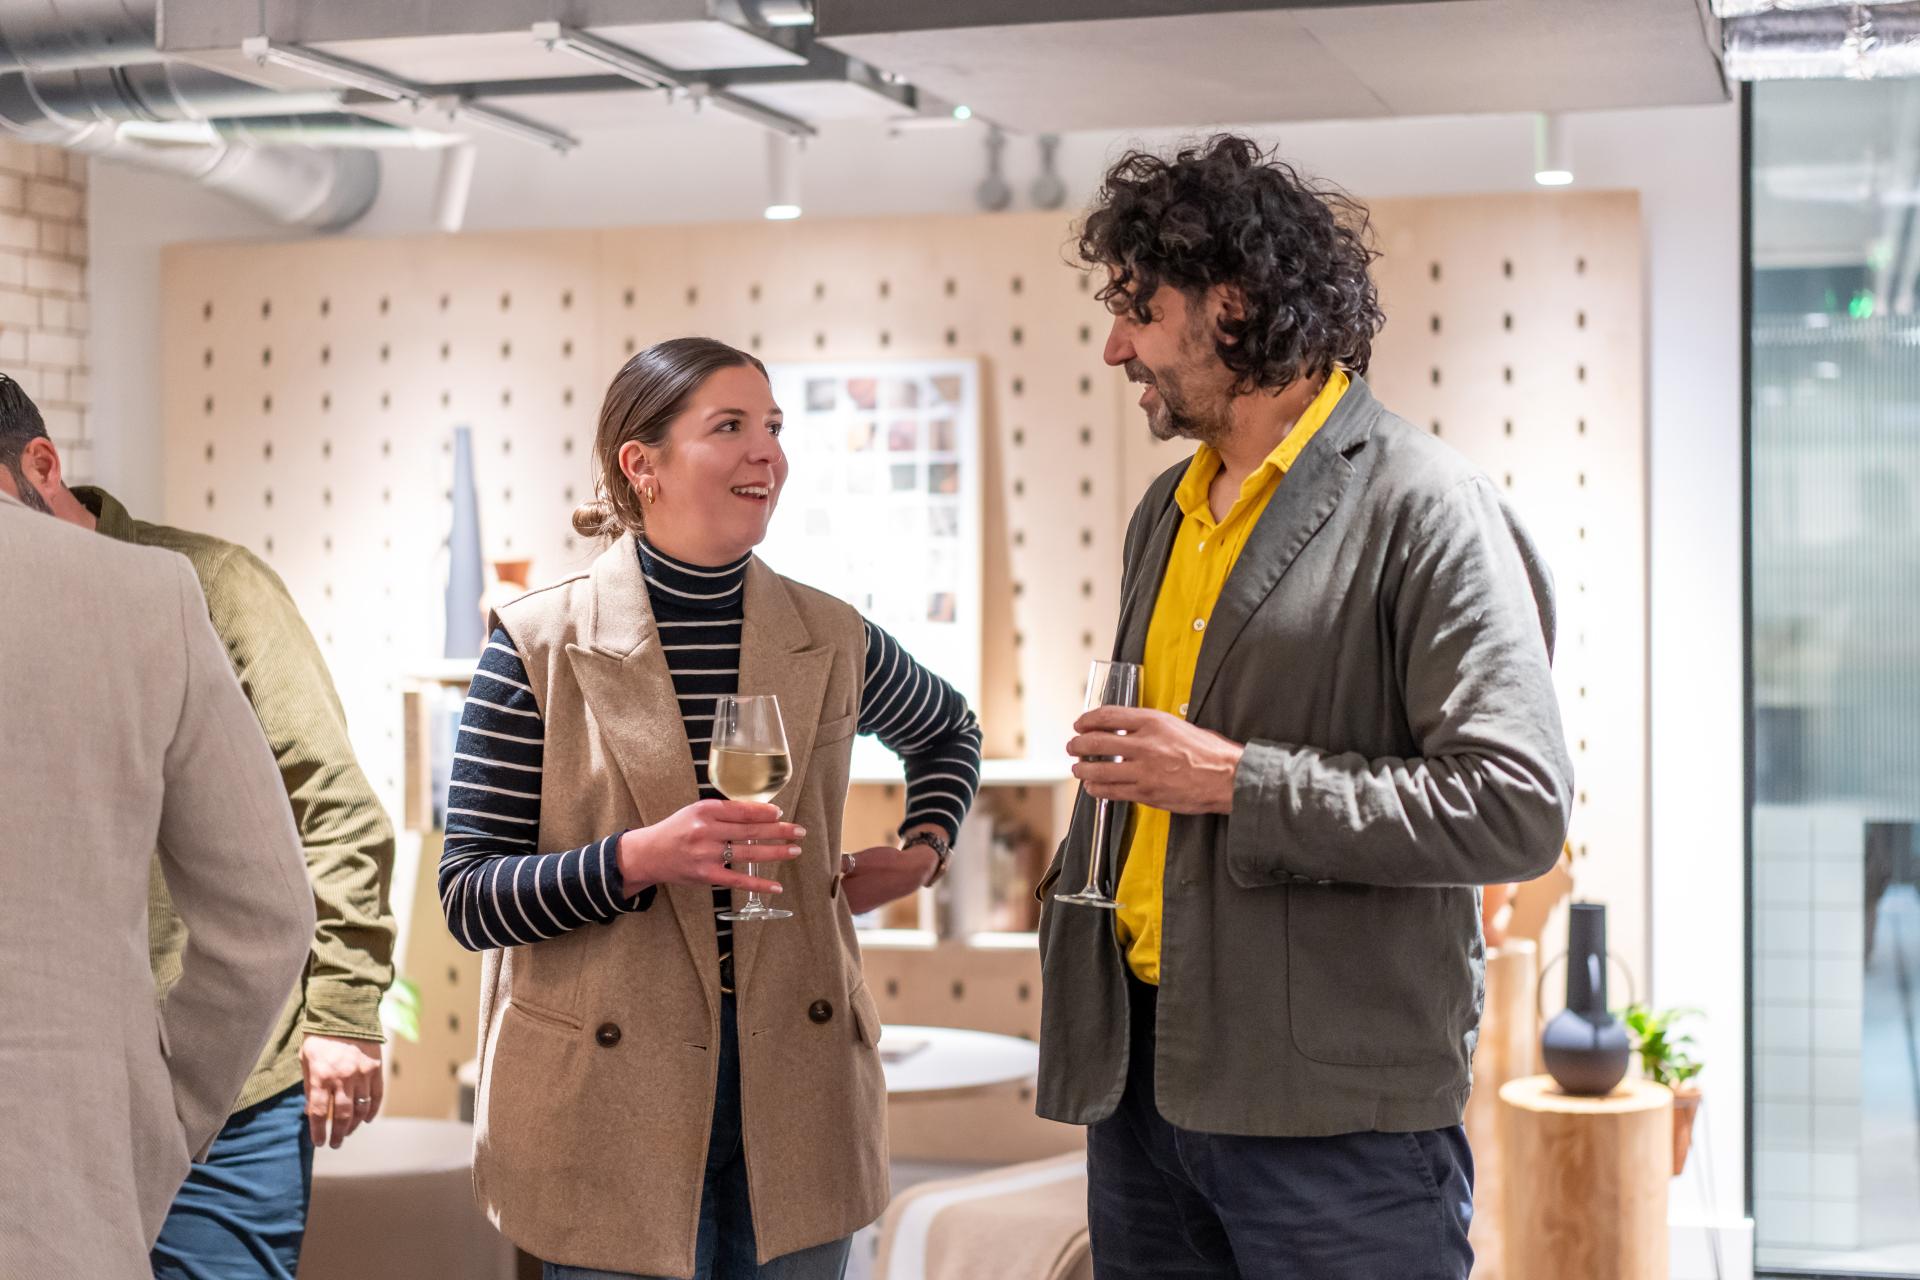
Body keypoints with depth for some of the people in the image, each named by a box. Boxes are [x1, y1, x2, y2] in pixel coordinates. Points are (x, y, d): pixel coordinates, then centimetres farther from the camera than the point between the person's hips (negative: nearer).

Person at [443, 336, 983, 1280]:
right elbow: (469, 896, -8)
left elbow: (948, 733, 28)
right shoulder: (540, 648, -6)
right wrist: (637, 859, -22)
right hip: (611, 1103, -3)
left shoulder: (831, 641, 5)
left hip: (793, 1092, 3)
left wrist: (924, 849, 10)